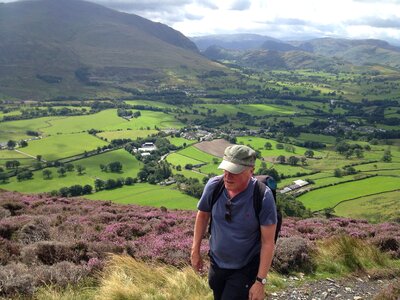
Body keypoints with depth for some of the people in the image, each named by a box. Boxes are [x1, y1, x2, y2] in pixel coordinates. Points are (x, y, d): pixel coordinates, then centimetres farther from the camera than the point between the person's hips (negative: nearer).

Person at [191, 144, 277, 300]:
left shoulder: (263, 197, -27)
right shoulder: (214, 185, -17)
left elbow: (268, 242, -20)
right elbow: (203, 215, 2)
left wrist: (260, 281, -19)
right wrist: (195, 251, 6)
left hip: (245, 268, -4)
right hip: (216, 262, 5)